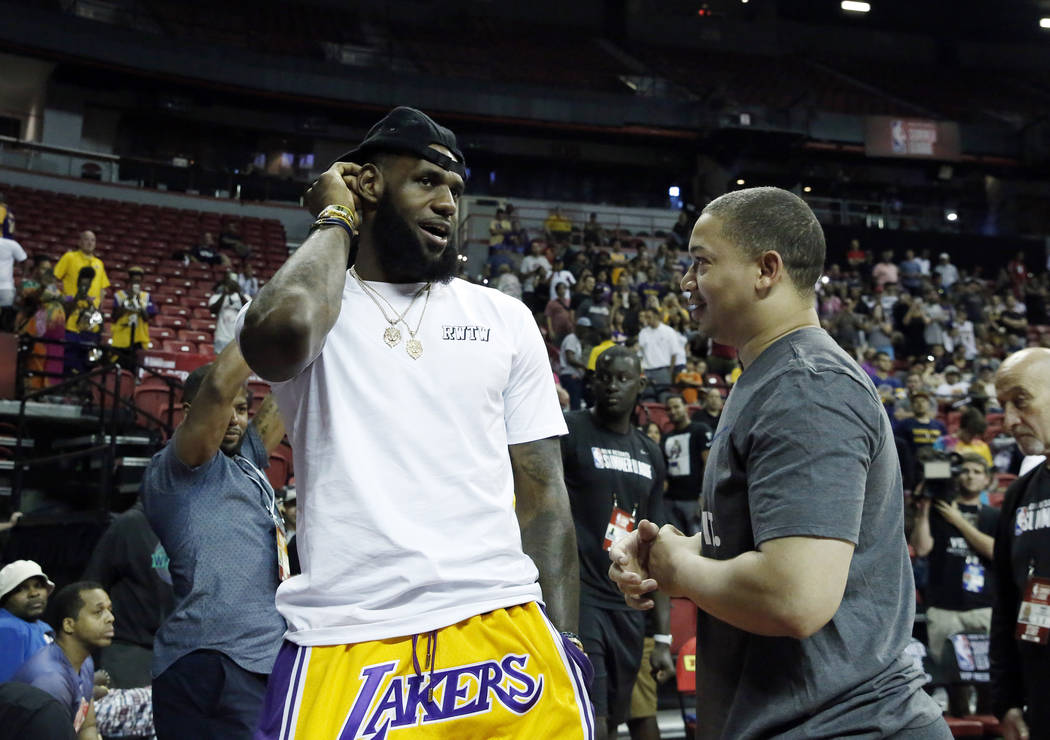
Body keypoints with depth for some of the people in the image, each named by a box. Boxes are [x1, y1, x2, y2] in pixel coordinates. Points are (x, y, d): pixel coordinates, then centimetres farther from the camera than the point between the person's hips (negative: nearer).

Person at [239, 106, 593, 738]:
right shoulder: (313, 303, 4)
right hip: (346, 644, -2)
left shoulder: (506, 318, 13)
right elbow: (281, 332, -23)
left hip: (501, 630, 3)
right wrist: (335, 219, -4)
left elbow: (542, 487, 12)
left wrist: (564, 642, 5)